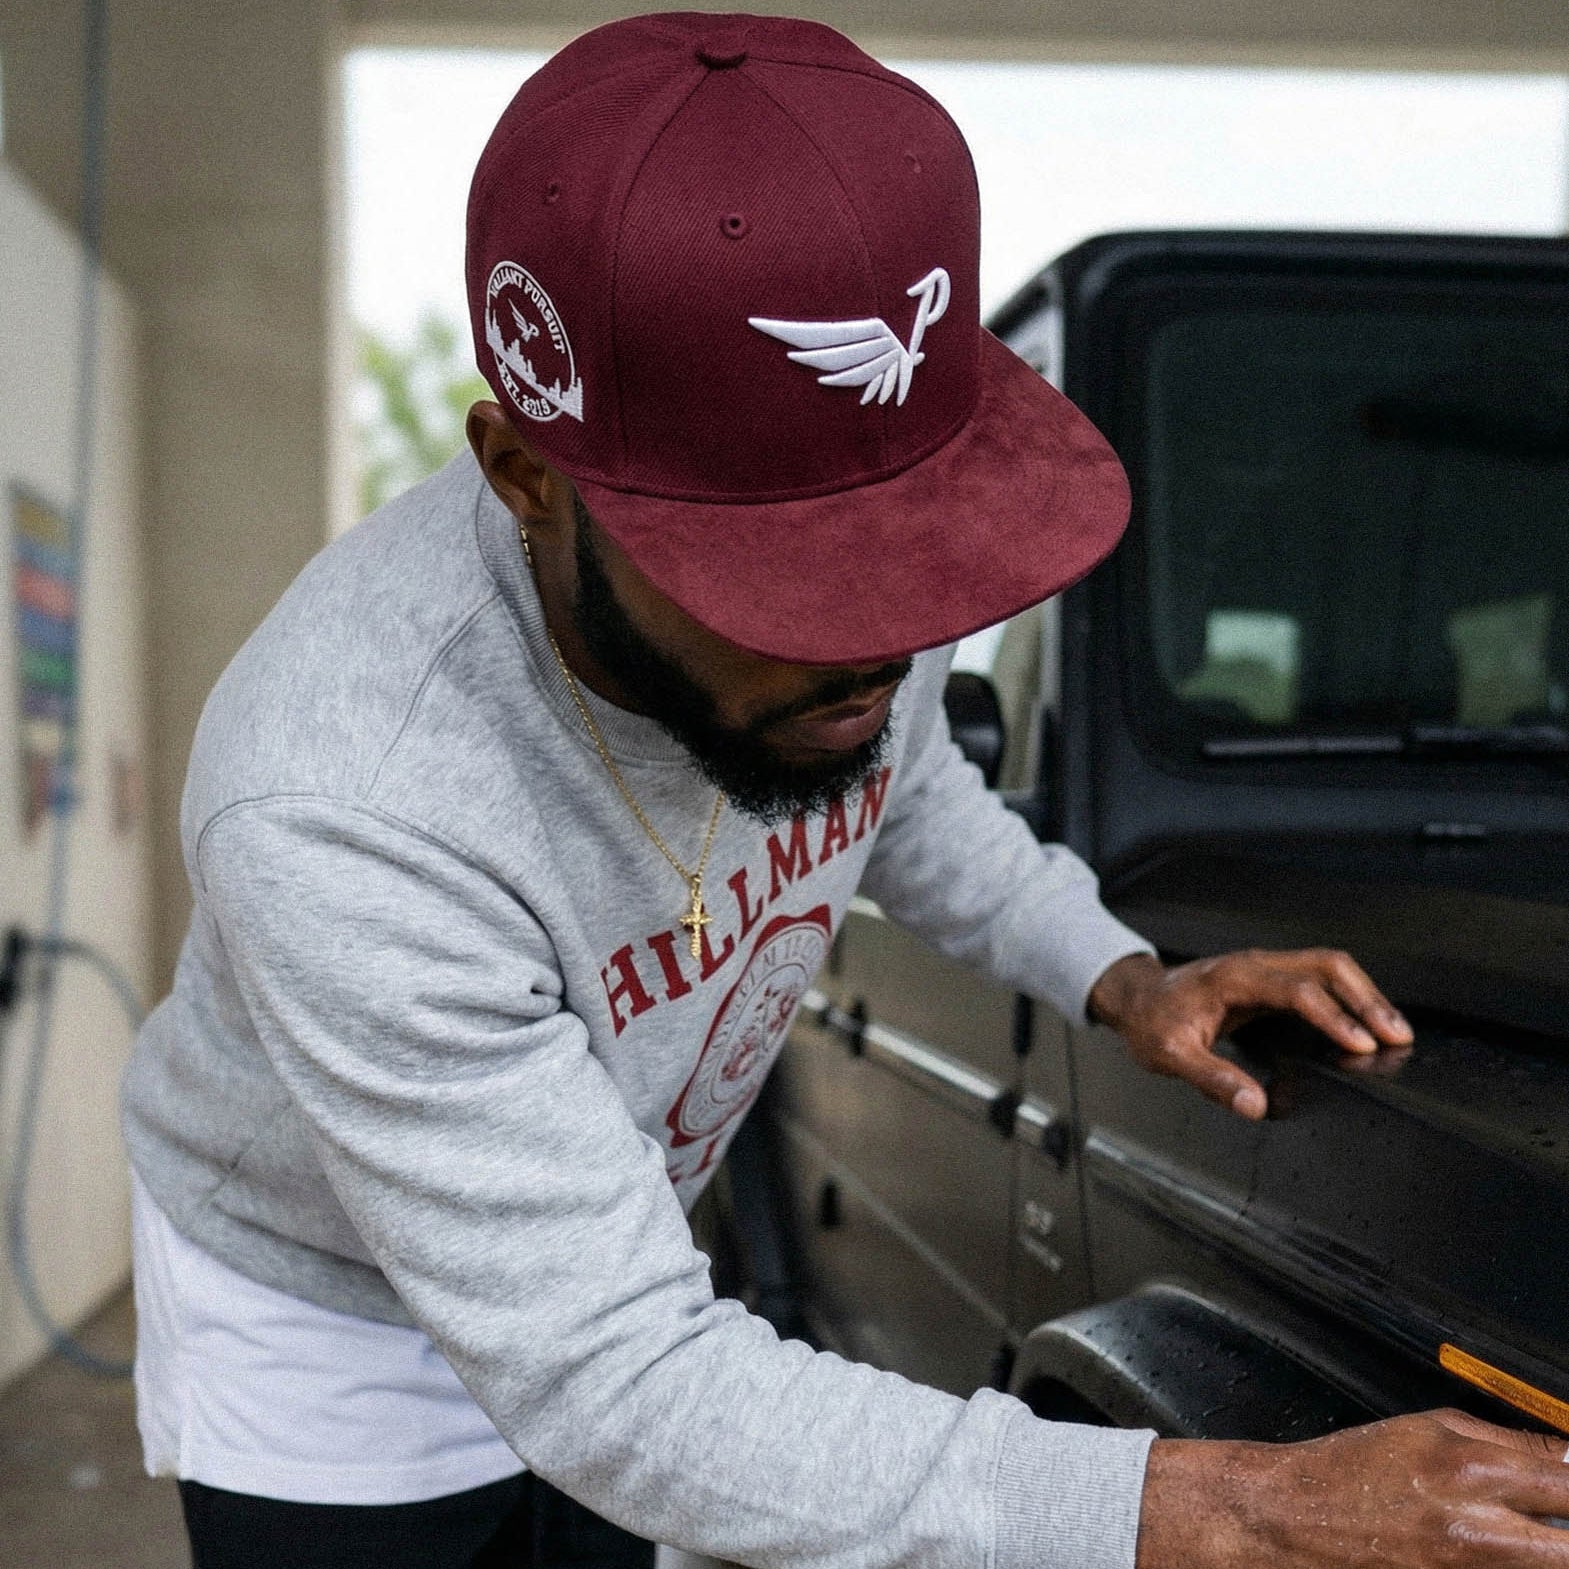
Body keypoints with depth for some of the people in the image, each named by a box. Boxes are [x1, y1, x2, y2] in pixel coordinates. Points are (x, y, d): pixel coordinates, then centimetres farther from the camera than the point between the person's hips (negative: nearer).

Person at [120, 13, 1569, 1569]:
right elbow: (620, 1387, -38)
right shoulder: (341, 812, -42)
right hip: (315, 1327, -5)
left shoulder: (836, 590, -22)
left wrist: (1120, 978, -12)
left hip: (598, 1247, 5)